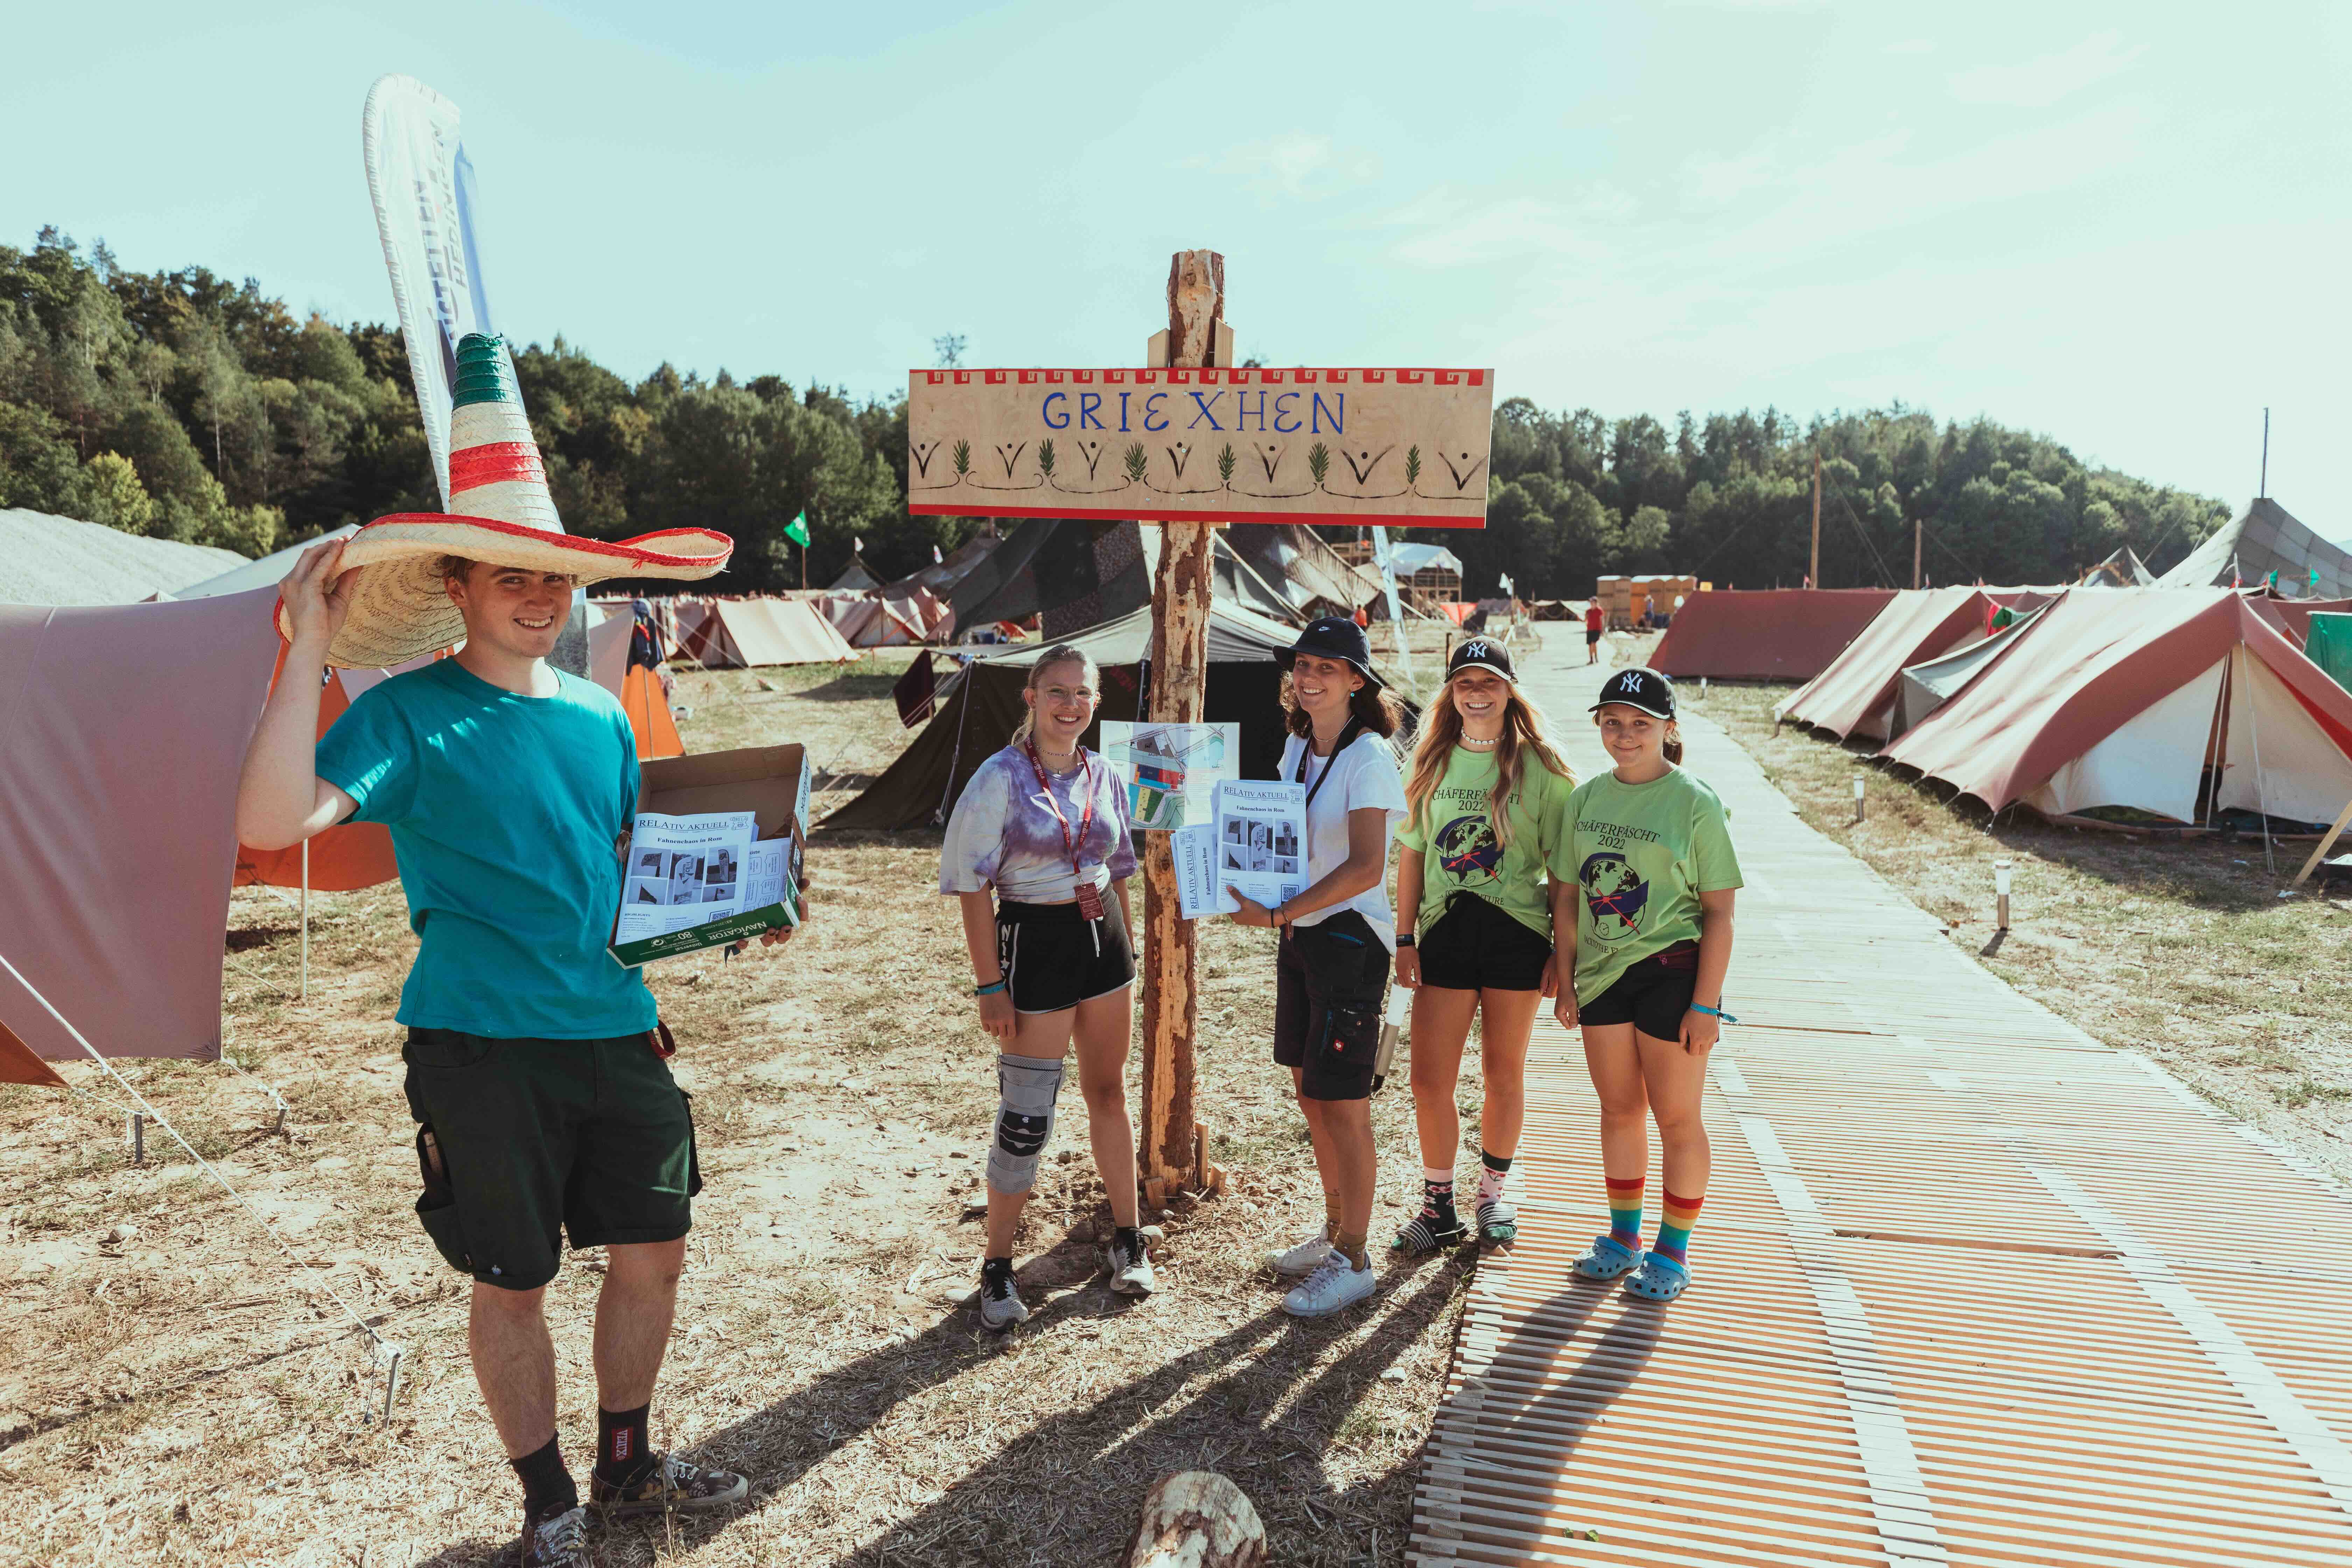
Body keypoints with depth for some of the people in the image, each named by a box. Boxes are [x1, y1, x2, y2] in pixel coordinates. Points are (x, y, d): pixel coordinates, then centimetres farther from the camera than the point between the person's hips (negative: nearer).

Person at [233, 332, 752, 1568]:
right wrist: (307, 645, -23)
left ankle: (626, 1466, 36)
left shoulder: (601, 715, 9)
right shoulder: (410, 716, -8)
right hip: (483, 1041, -5)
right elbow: (272, 822, -24)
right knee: (512, 1282, 8)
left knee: (653, 1253, 13)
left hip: (616, 1032, 5)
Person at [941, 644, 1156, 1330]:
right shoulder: (1001, 778, -11)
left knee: (1109, 1093, 15)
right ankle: (997, 1268, 17)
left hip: (1104, 940, 5)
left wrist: (1125, 951, 14)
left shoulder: (1104, 778, 6)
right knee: (1025, 1118, 0)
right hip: (1034, 944, -5)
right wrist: (990, 985, -14)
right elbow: (973, 886, -11)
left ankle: (1127, 1240, 31)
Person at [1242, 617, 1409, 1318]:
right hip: (1299, 937, 8)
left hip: (1351, 938, -8)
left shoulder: (1369, 757, -15)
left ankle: (1354, 1262, 15)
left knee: (1342, 1105, 0)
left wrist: (1279, 913, -26)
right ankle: (1335, 1231, 33)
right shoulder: (1296, 746, 8)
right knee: (1309, 1094, 16)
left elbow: (1366, 867, -25)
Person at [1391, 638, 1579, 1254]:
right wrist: (1406, 939, 4)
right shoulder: (1433, 763, 7)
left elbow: (1563, 868, -2)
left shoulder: (1539, 766, -2)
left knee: (1504, 1074, 10)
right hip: (1445, 932, 2)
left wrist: (1563, 951, -6)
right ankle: (1439, 1207, 18)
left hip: (1516, 932, -2)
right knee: (1430, 1080, 1)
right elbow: (1411, 853, 9)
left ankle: (1493, 1194, 30)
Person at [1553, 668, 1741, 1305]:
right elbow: (1571, 895, 10)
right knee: (1619, 1110, 15)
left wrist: (1705, 1005, -13)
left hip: (1673, 972, -4)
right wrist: (1566, 980, 7)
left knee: (1675, 1117, 5)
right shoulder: (1587, 798, 5)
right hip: (1602, 973, 5)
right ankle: (1624, 1238, 31)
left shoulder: (1695, 804, -8)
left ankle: (1673, 1252, 22)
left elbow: (1719, 914, -9)